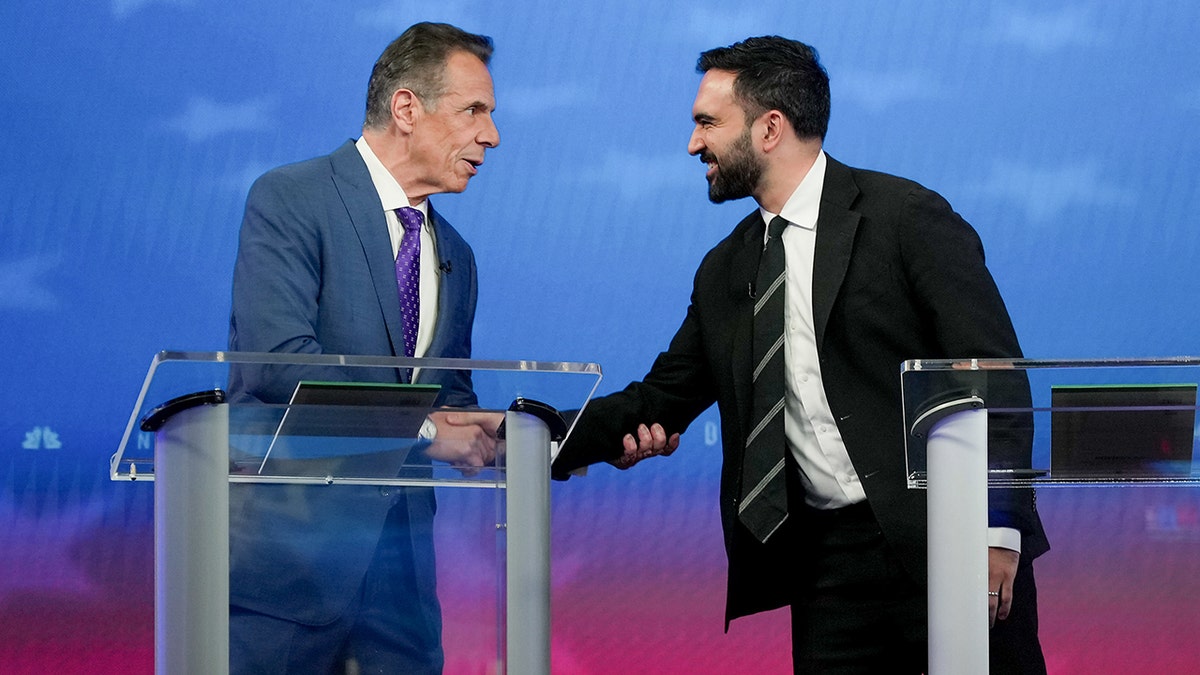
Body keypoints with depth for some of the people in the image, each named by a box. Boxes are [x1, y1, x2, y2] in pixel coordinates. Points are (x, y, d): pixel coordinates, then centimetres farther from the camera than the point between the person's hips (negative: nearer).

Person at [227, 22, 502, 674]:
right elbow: (279, 358, -20)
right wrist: (422, 428, -17)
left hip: (399, 551, 7)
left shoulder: (454, 256, 18)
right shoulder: (290, 199, -7)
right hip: (290, 540, -7)